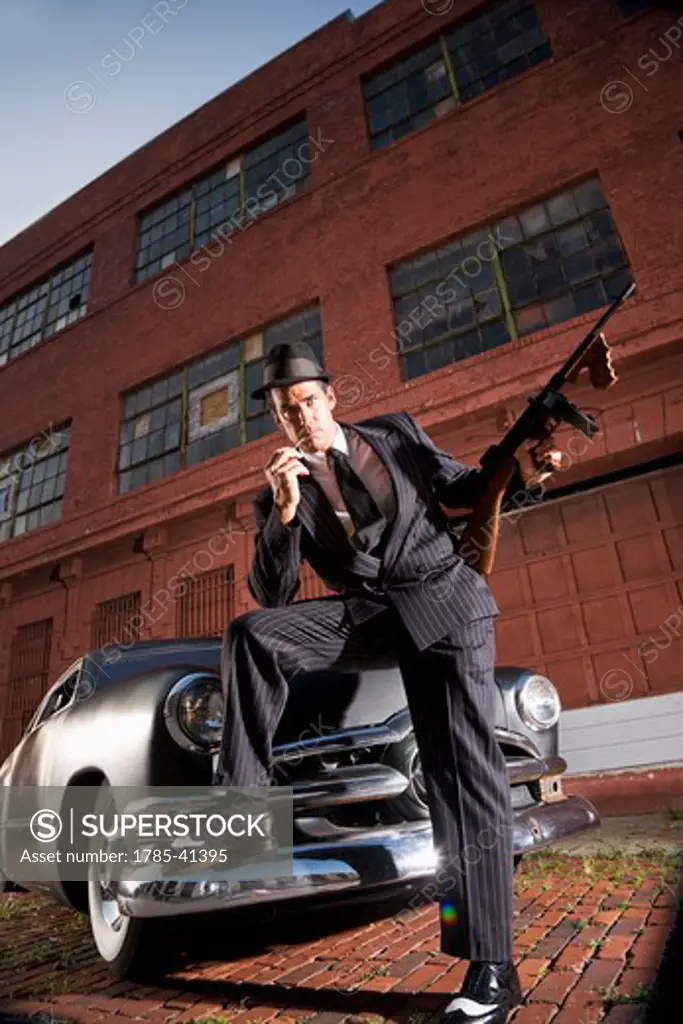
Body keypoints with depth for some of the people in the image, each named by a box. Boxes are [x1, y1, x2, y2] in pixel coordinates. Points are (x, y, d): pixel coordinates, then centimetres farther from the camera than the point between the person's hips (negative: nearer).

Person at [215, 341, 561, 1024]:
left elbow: (461, 486, 15)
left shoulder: (395, 433, 6)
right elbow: (272, 596, -5)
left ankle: (491, 967, 4)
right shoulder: (279, 492, 5)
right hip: (363, 610, 2)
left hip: (443, 599, -1)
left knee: (463, 771, -7)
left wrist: (519, 476, -6)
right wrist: (284, 513, -20)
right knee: (250, 633, -20)